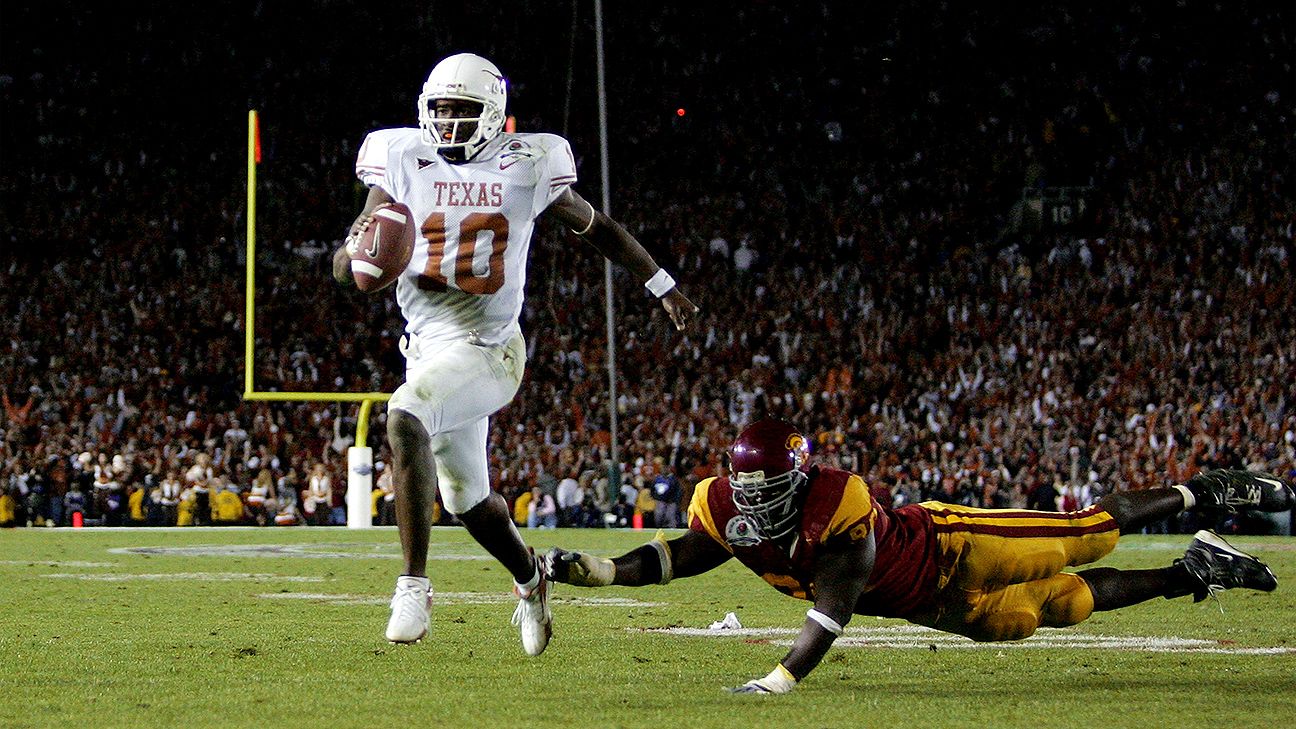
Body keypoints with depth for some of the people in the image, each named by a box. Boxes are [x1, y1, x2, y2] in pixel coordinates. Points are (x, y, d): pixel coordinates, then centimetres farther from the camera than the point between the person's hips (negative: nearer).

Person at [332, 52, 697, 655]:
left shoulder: (525, 168, -4)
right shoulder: (403, 163, 0)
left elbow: (594, 226, 13)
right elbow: (344, 266, -1)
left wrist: (661, 285, 21)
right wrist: (359, 251, -26)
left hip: (487, 350, -4)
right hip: (428, 348, 4)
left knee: (405, 418, -32)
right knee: (468, 498, 16)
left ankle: (414, 584, -29)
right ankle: (528, 577, 48)